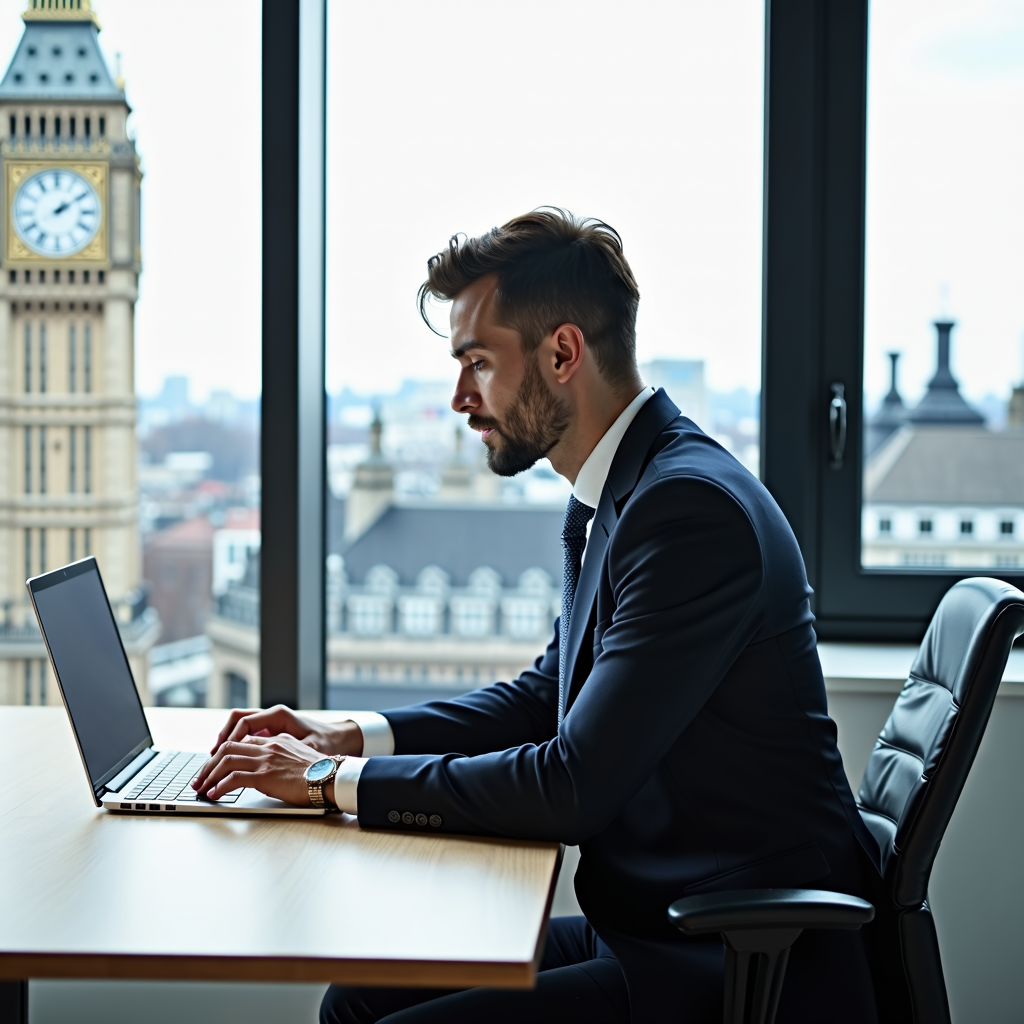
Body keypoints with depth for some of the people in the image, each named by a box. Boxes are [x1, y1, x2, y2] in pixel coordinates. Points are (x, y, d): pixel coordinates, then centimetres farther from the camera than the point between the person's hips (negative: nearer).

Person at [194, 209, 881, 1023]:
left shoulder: (693, 507, -22)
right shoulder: (616, 494, 9)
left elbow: (573, 788, -24)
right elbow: (545, 698, 20)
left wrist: (336, 781, -14)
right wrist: (348, 739, 8)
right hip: (660, 925, 9)